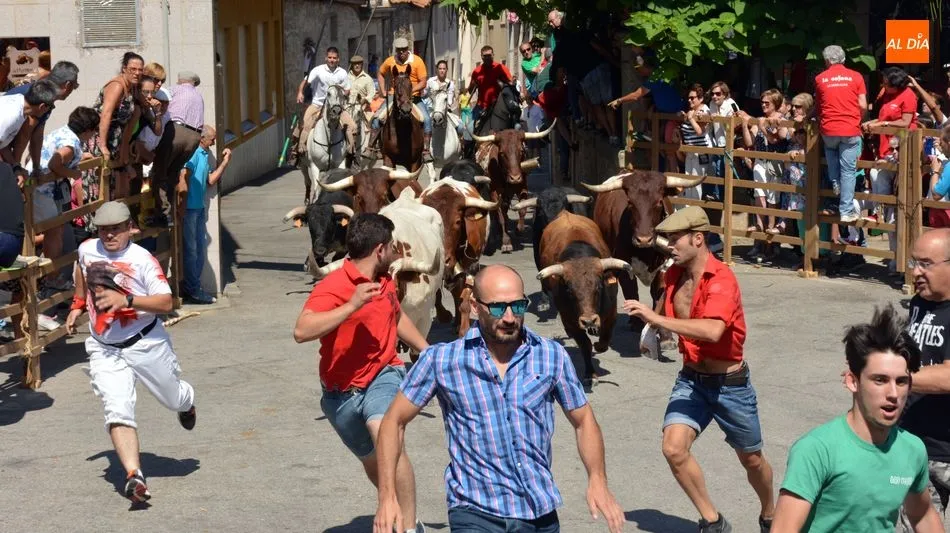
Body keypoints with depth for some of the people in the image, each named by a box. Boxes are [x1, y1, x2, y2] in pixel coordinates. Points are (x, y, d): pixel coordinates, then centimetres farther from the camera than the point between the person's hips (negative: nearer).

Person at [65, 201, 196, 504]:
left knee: (173, 399, 16)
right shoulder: (87, 250, -1)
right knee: (117, 411, -17)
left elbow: (166, 303, -23)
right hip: (104, 349, 2)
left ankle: (187, 403, 55)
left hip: (146, 343, -2)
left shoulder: (143, 260, -16)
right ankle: (134, 476, -25)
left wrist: (126, 300, -34)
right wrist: (77, 306, 25)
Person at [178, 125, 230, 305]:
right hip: (189, 208, -9)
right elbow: (183, 177, -20)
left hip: (199, 208, 9)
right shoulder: (192, 152, -13)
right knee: (191, 250, -3)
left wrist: (224, 163, 9)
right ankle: (192, 291, 2)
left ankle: (193, 288, 21)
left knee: (199, 250, 13)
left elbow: (211, 181, 17)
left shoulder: (205, 155, 15)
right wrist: (183, 204, -20)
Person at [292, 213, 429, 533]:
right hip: (343, 392, -2)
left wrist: (428, 352, 33)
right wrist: (352, 306, -38)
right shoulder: (333, 287, -18)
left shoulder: (384, 282, 5)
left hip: (383, 376, 2)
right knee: (372, 463, 18)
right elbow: (302, 331, -34)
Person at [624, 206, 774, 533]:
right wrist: (655, 328, 6)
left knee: (751, 459, 14)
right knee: (673, 448, -17)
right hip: (691, 380, 5)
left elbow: (713, 331, -40)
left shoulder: (722, 279, -22)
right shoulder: (674, 275, 0)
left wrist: (658, 320, -42)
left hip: (729, 383, -5)